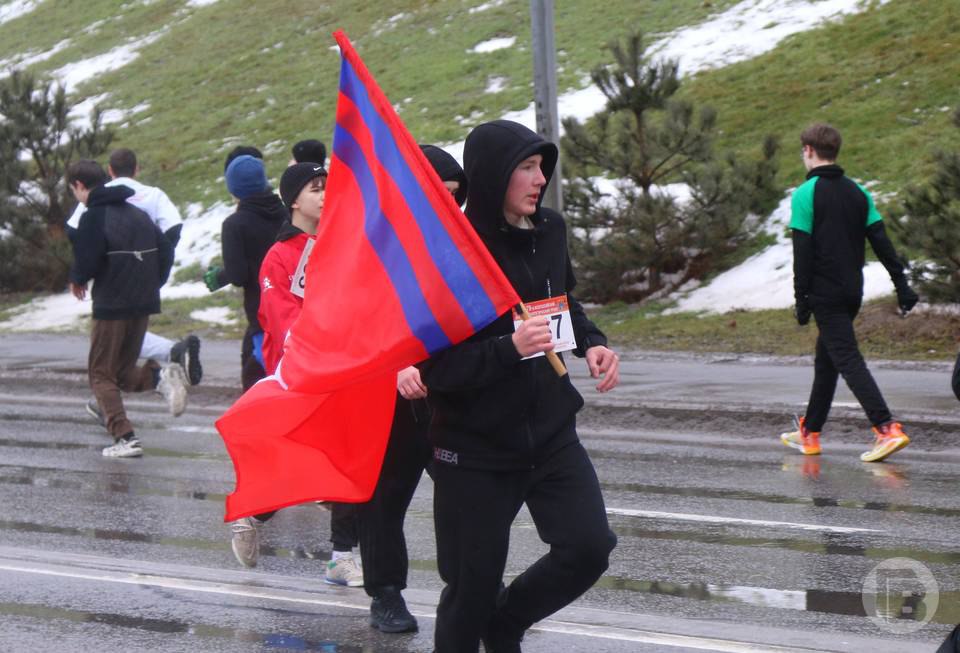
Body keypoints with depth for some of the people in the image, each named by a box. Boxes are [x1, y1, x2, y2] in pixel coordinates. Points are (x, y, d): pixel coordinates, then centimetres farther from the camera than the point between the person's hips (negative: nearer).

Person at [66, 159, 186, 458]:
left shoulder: (93, 217, -10)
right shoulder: (137, 213, 12)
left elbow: (87, 262, -17)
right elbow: (166, 250, 10)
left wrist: (76, 280, 4)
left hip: (111, 306, -7)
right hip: (143, 304, 7)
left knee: (101, 374, 5)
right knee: (124, 373, 18)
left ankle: (125, 438, -9)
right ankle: (160, 375, -12)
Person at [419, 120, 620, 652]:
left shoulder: (548, 231, 1)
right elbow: (432, 364, -18)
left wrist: (591, 343, 1)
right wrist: (508, 349, -31)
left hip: (551, 433, 5)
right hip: (475, 448, -5)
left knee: (588, 548, -6)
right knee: (472, 586, 4)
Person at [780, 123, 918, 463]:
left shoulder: (805, 194, -10)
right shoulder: (857, 192, 9)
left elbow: (803, 251, -13)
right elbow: (881, 241, 6)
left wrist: (801, 299, -10)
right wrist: (902, 285, 6)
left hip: (825, 293, -7)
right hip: (853, 292, 7)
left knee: (847, 359, -11)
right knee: (826, 360, 18)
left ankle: (888, 429, -23)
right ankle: (809, 433, 26)